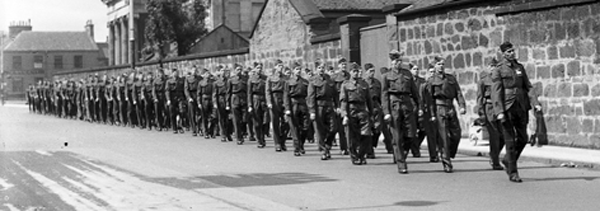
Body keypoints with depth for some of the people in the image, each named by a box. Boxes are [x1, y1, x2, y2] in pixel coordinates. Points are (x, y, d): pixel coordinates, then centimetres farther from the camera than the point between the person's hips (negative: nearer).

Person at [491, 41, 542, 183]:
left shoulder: (520, 67, 13)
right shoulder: (498, 70, -3)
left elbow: (528, 87, 13)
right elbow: (496, 93, -8)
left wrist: (535, 103, -1)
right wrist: (499, 112, -17)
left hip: (521, 107, 5)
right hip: (507, 109, -5)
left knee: (523, 139, 7)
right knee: (510, 141, -3)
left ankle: (508, 160, 31)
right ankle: (512, 173, 4)